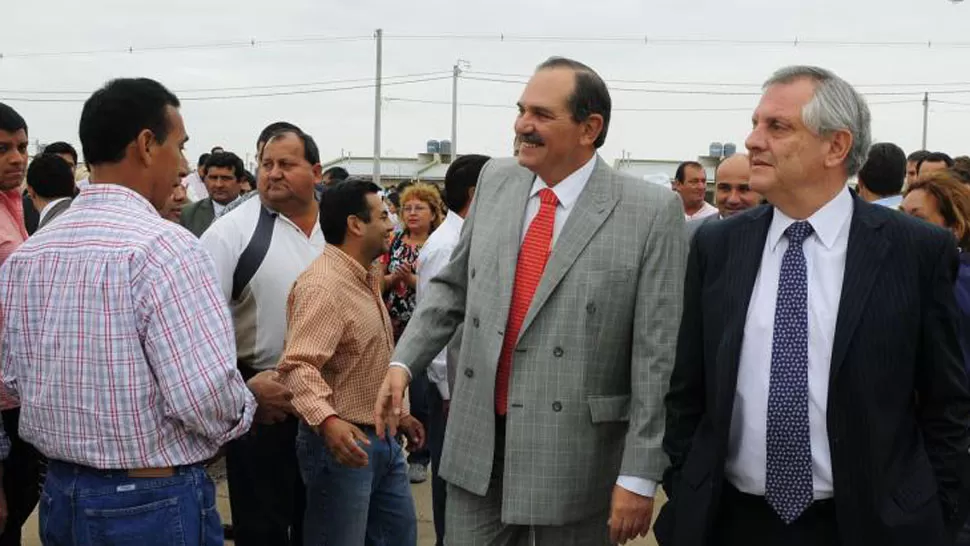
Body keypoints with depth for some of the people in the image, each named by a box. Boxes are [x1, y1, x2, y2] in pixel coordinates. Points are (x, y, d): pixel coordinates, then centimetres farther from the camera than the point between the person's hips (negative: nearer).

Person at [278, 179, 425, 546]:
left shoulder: (366, 279, 15)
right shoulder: (322, 285, -19)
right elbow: (298, 365, -31)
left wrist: (398, 414, 24)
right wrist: (327, 420, -46)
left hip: (382, 439, 10)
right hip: (343, 443, -10)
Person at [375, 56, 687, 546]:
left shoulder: (652, 212, -12)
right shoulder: (495, 181, 4)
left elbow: (656, 356, -12)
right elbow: (453, 285, 14)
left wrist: (640, 477, -13)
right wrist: (404, 362, 2)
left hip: (576, 455, -4)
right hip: (478, 442, 4)